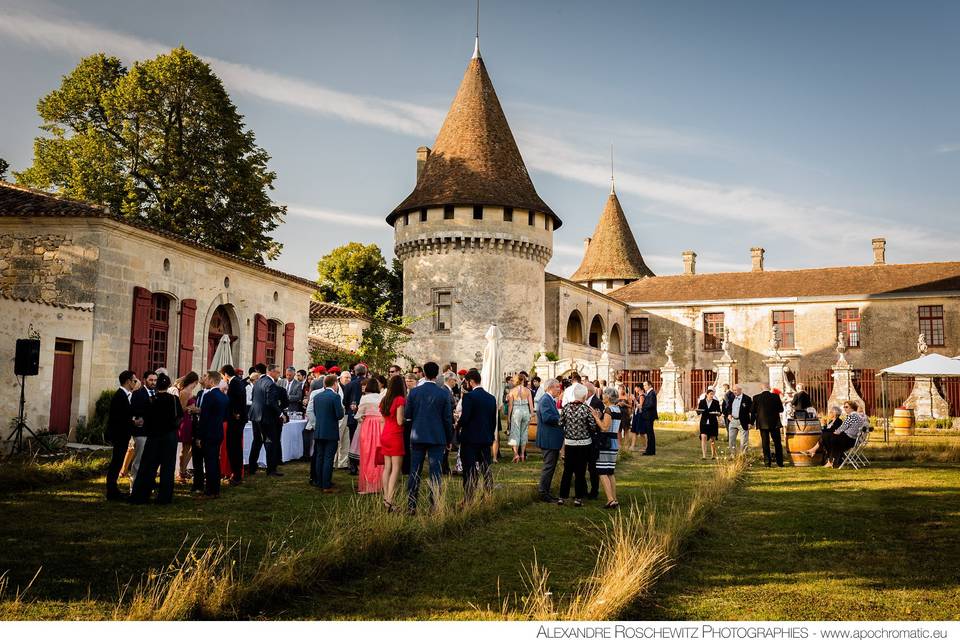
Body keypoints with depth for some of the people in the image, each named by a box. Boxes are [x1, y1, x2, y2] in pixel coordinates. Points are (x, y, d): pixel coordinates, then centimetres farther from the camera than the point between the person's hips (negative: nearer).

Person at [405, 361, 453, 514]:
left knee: (414, 472, 7)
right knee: (435, 473, 3)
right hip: (437, 437, -1)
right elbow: (448, 418, -2)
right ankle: (435, 506, 5)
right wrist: (449, 438, 9)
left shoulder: (414, 392, -2)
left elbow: (407, 415, 4)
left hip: (417, 437, 2)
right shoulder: (444, 394, -6)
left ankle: (411, 506, 10)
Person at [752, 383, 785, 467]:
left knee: (765, 443, 5)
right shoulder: (775, 396, -6)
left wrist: (752, 422, 10)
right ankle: (780, 462, 13)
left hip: (763, 423, -1)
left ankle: (767, 462, 4)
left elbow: (753, 411, -2)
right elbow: (781, 409, -1)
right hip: (775, 423, 1)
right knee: (777, 443, 11)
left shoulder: (756, 398, -7)